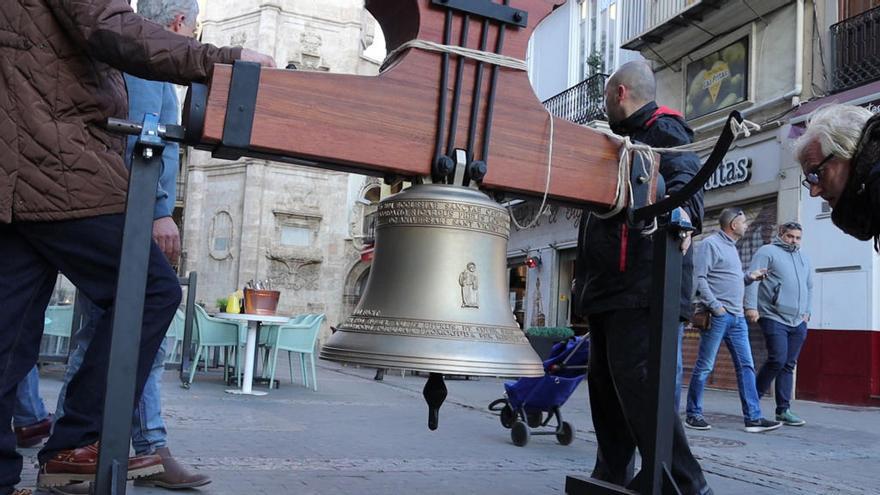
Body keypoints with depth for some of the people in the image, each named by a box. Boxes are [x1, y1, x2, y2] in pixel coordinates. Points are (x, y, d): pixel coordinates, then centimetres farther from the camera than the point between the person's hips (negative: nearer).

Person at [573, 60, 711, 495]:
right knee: (604, 382, 12)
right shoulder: (622, 138, 26)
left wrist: (683, 210, -46)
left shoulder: (663, 129, -4)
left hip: (641, 284, -10)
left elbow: (685, 175, -23)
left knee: (634, 380, -18)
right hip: (609, 287, 10)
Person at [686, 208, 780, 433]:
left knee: (746, 366, 4)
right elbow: (700, 278, -14)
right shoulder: (711, 243, -6)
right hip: (717, 315, -9)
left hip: (737, 317, 9)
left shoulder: (731, 247, 21)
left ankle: (753, 417, 5)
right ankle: (693, 415, 6)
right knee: (704, 366, -2)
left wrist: (749, 277, 10)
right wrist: (715, 306, -18)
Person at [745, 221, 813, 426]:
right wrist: (751, 306, -17)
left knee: (788, 365, 6)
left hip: (797, 322, 7)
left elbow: (809, 287, 29)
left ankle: (783, 410, 10)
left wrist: (807, 312, 19)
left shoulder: (803, 259, 21)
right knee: (778, 359, -15)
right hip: (774, 318, -6)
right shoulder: (768, 252, 0)